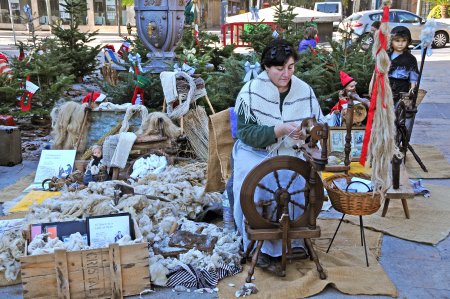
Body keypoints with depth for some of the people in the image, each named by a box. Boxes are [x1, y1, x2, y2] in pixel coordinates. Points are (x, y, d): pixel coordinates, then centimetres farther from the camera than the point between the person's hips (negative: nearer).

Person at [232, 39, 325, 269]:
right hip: (255, 152, -2)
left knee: (302, 181, -25)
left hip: (291, 153, 3)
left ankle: (294, 239, -2)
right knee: (259, 185, -30)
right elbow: (246, 133, -16)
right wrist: (280, 130, -28)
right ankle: (261, 246, -9)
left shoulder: (304, 91, 0)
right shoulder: (251, 92, -11)